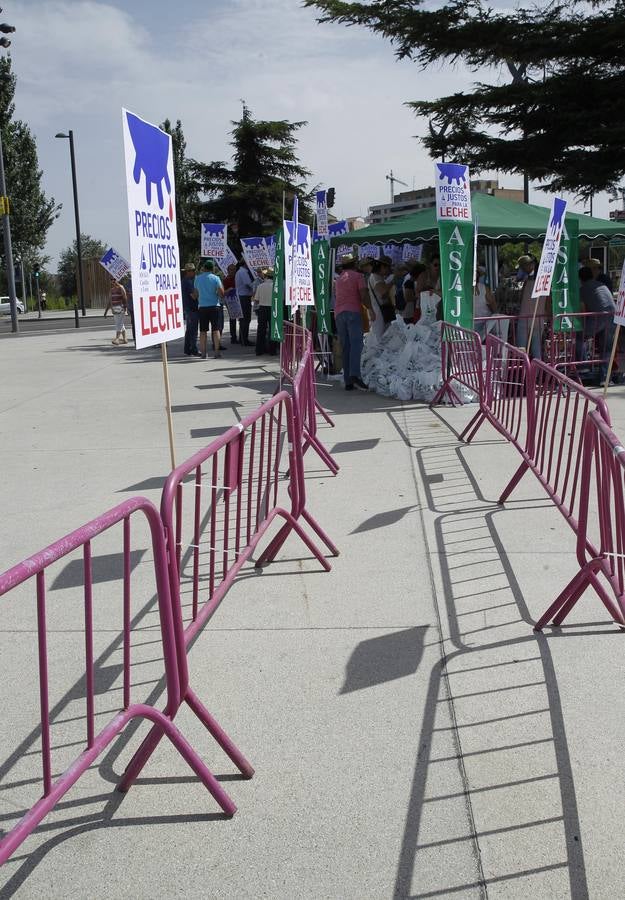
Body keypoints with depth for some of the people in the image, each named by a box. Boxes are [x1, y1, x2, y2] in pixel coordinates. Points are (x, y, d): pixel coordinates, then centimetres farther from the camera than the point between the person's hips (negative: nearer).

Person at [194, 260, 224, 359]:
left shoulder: (197, 278, 5)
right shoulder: (215, 278, -4)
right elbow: (221, 293, -10)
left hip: (202, 306, 2)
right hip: (214, 305, -2)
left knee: (203, 331, 6)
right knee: (216, 329, 2)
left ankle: (203, 352, 4)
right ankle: (217, 352, -1)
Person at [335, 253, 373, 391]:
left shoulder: (338, 279, 25)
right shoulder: (358, 276, 5)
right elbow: (364, 295, -4)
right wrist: (371, 310, 0)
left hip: (338, 314, 6)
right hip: (353, 312, -6)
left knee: (345, 347, 4)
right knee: (356, 343, -16)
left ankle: (348, 381, -1)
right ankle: (355, 375, -35)